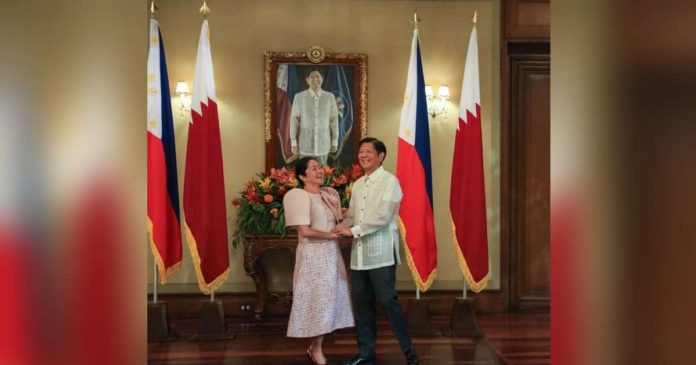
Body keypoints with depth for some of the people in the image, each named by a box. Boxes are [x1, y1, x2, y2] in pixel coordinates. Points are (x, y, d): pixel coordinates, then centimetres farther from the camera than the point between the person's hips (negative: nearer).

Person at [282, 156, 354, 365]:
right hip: (313, 255, -7)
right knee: (319, 300, -1)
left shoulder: (330, 194, 11)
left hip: (331, 253, 7)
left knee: (328, 299, 10)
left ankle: (314, 347, 24)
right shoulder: (300, 196, -12)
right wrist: (331, 234, -10)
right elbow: (305, 231, -19)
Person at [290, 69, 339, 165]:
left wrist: (335, 142, 4)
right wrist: (293, 142, -3)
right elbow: (294, 120, -2)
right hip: (305, 145, -1)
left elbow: (334, 120, 3)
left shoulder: (330, 97, -1)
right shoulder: (299, 97, -4)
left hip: (323, 145, 1)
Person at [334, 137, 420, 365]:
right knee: (361, 303, 10)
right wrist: (339, 228, -1)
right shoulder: (357, 184, 16)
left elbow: (382, 216, -17)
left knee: (387, 301, -5)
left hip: (380, 253, -7)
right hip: (359, 254, 7)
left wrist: (353, 231, -16)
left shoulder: (389, 181, -6)